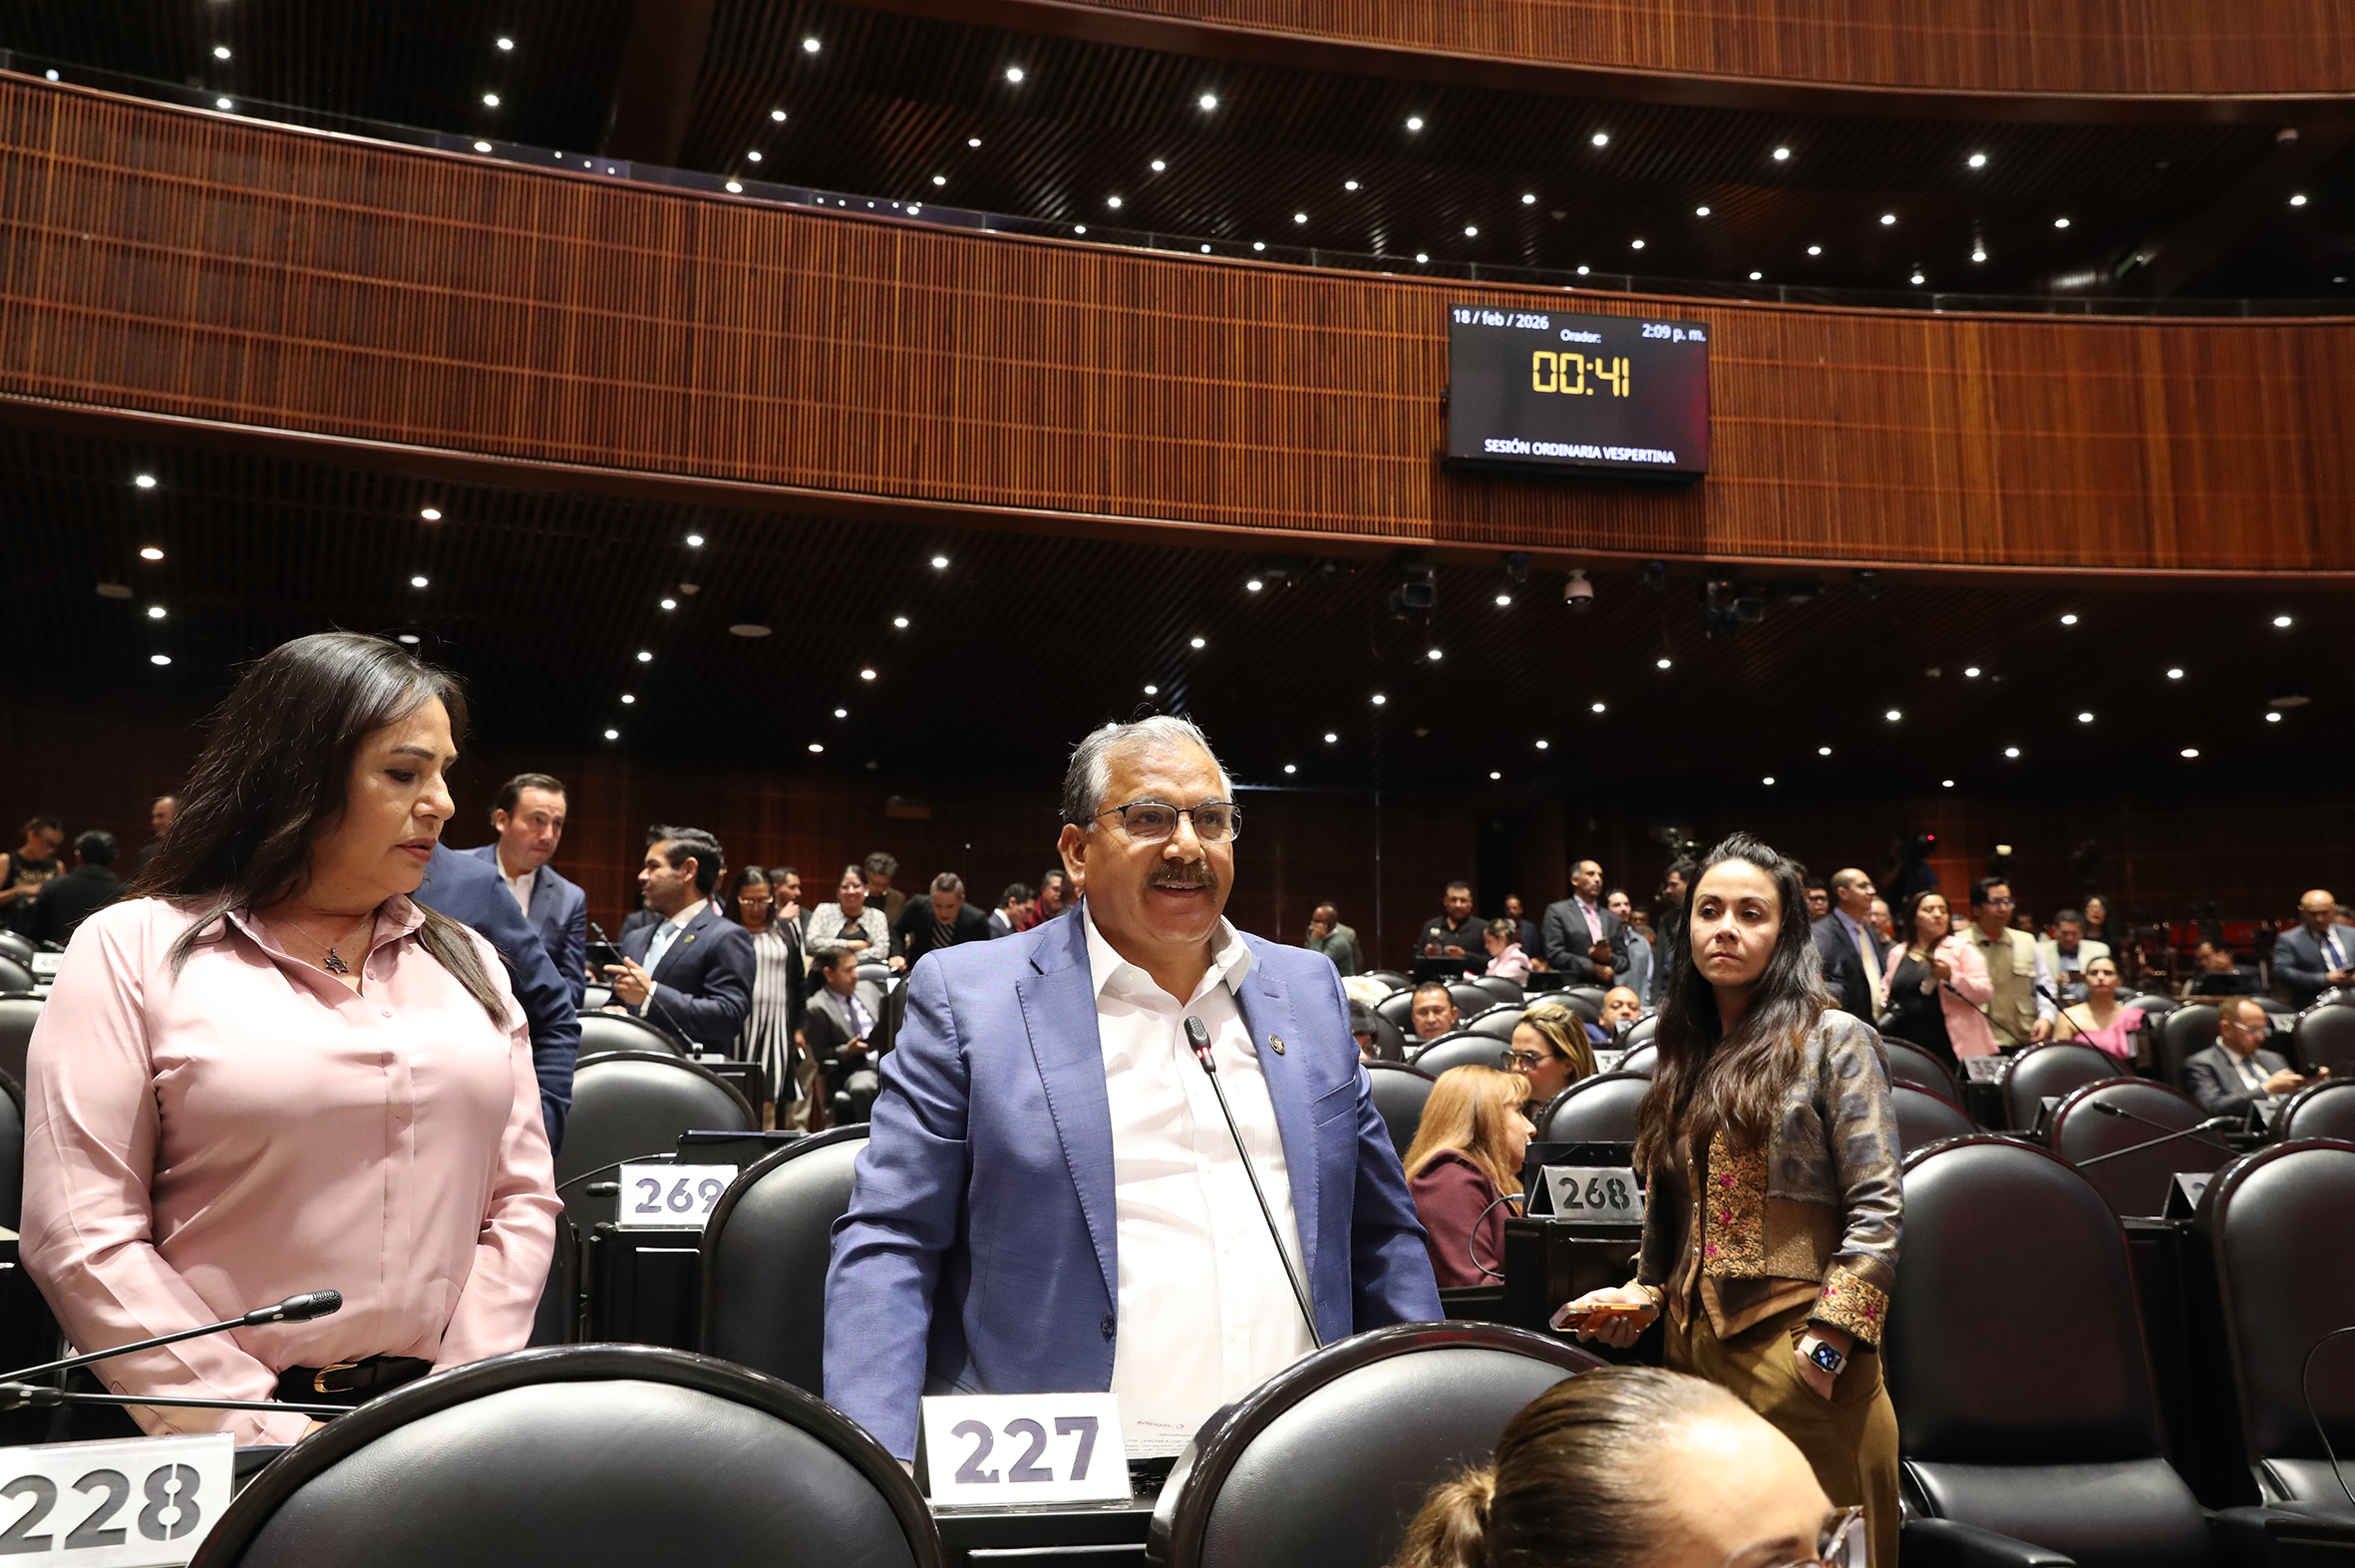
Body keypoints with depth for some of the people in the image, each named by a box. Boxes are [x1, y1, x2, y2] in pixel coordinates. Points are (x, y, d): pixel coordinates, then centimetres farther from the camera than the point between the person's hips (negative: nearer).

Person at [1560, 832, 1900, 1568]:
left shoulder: (1832, 1039, -3)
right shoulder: (1685, 1051, 14)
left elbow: (1877, 1208, -9)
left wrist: (1829, 1337, -15)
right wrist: (1645, 1292, 7)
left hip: (1794, 1348, -5)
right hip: (1693, 1341, 6)